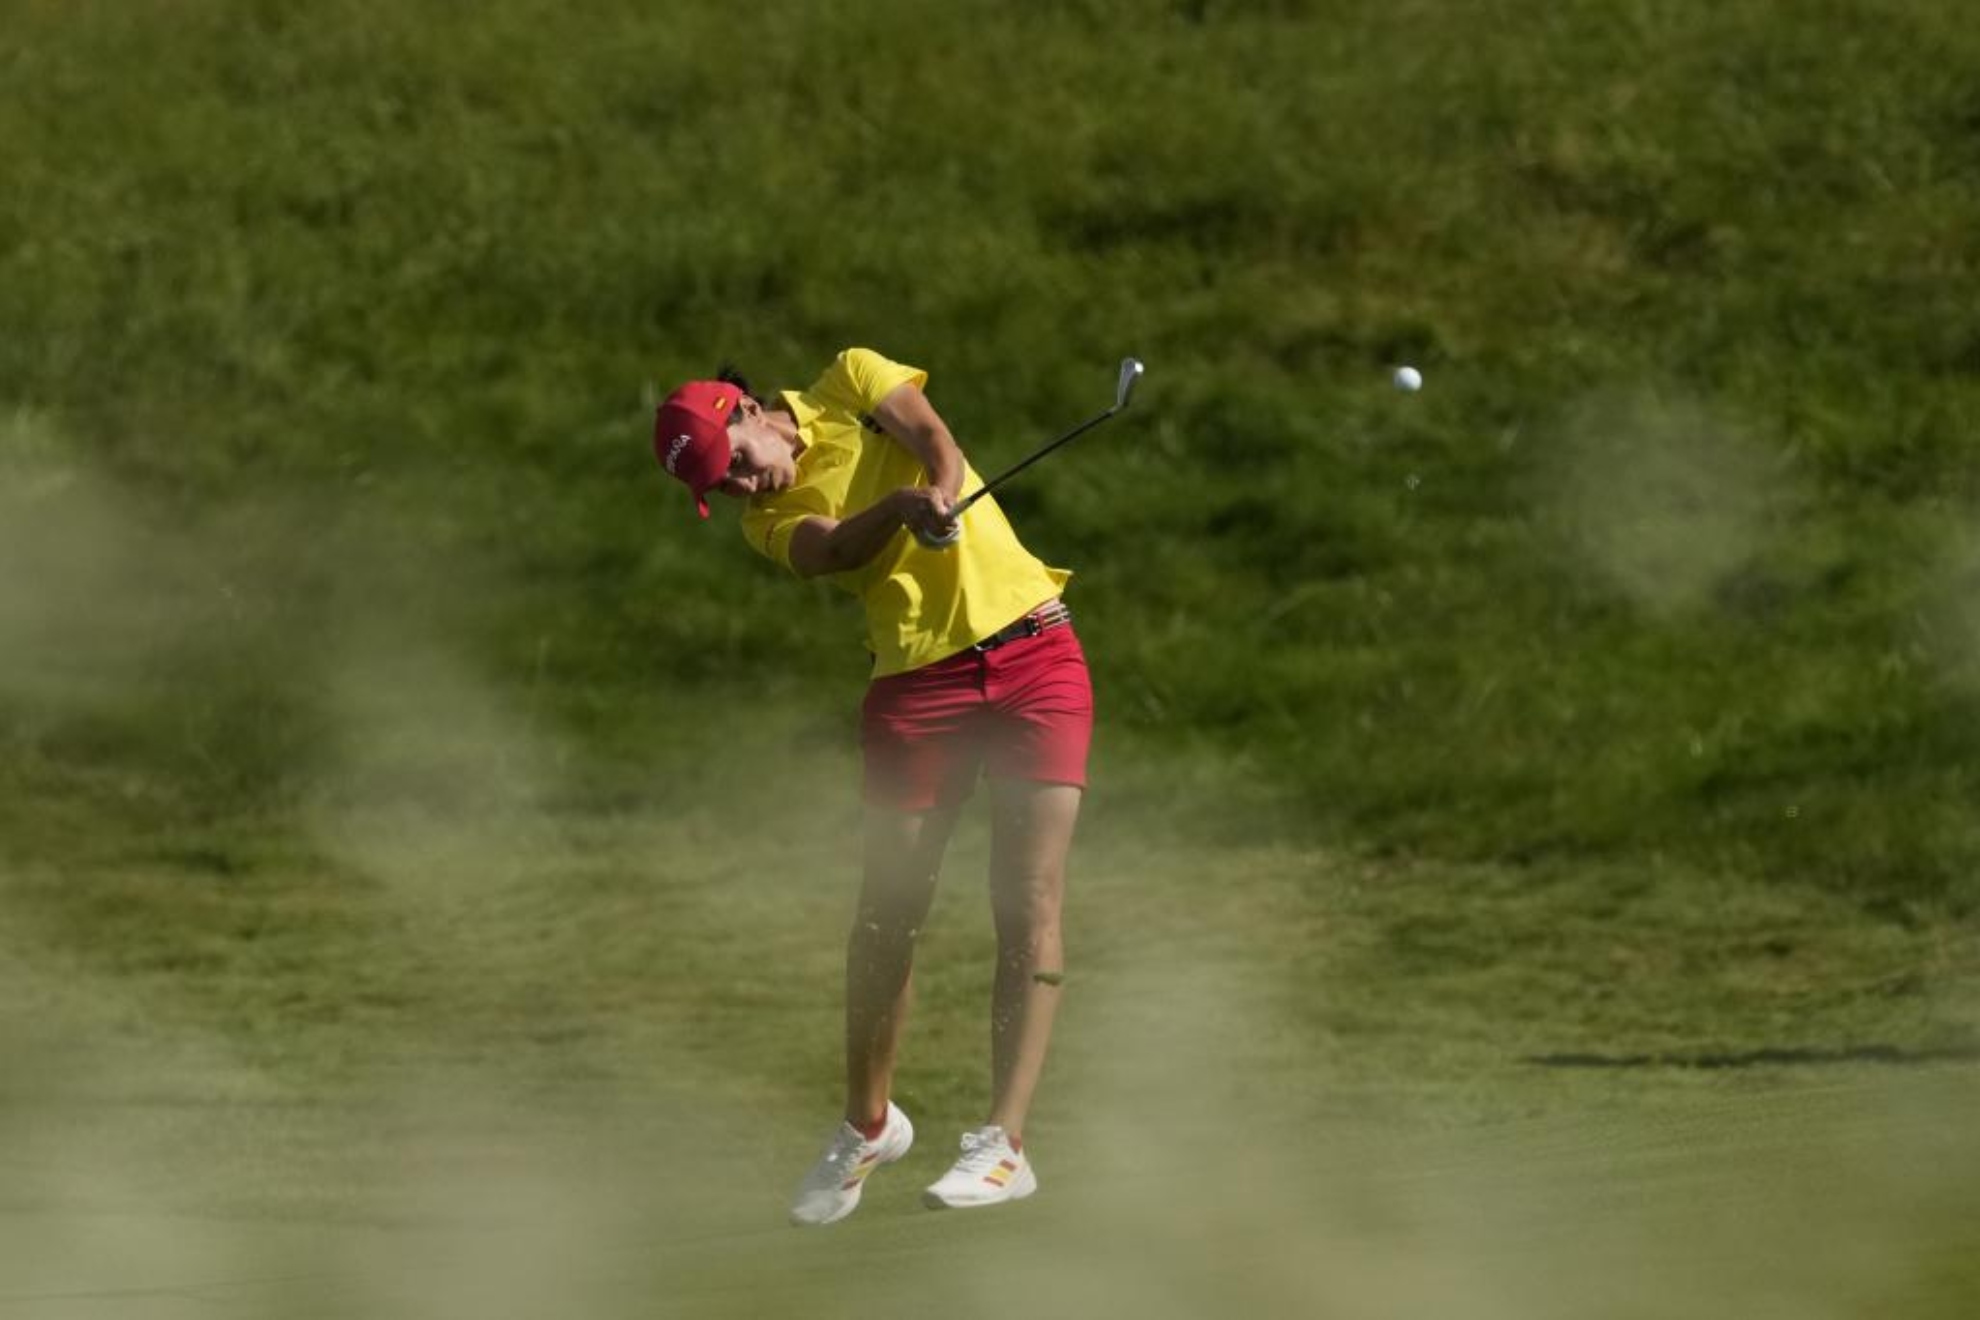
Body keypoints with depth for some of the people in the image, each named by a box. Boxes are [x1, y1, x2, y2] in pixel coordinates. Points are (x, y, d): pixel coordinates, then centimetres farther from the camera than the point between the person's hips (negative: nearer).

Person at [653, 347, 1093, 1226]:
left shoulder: (852, 382, 5)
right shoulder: (770, 520, 5)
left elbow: (935, 440, -13)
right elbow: (833, 549, -16)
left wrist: (941, 494, -35)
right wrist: (899, 506, -36)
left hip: (1032, 651, -2)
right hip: (916, 685, 2)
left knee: (1029, 906, -10)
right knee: (887, 915, 3)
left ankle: (1004, 1143, -13)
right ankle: (868, 1125, 24)